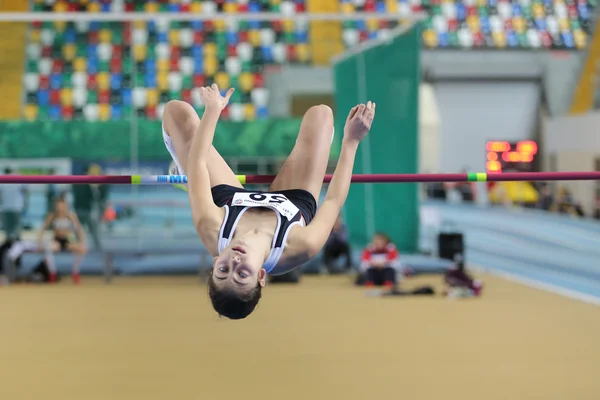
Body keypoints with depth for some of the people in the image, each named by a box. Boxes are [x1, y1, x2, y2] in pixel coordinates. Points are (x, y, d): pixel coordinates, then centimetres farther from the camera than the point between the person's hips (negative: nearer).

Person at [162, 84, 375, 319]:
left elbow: (198, 163, -32)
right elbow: (333, 200, -29)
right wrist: (351, 140, -20)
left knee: (177, 110, 1)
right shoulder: (300, 248, -48)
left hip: (230, 198, 0)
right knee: (320, 113, 8)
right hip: (295, 201, 0)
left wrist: (213, 109, -20)